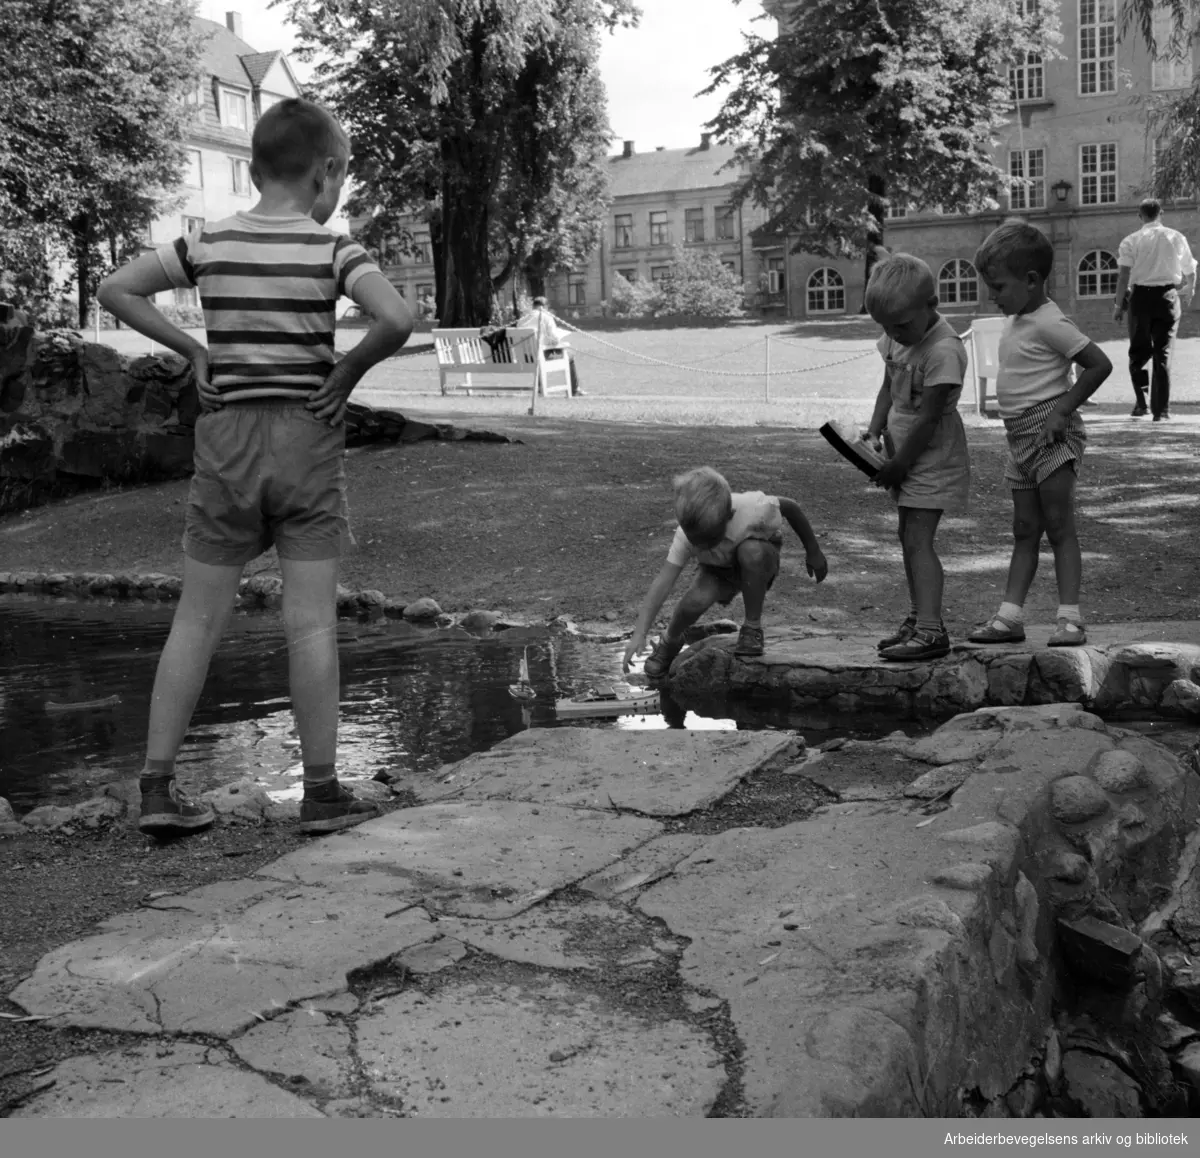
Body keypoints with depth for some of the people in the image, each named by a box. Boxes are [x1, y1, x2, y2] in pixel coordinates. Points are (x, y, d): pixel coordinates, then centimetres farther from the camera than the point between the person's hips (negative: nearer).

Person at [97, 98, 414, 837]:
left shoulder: (209, 244, 4)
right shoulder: (333, 249, -7)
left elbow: (116, 291, 7)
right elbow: (399, 320, -22)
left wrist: (191, 350, 8)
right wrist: (349, 370, -7)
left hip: (226, 436, 3)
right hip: (308, 437, -3)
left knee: (197, 619, 10)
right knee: (312, 622, 2)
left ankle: (158, 787, 13)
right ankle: (322, 793, 8)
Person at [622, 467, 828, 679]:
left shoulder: (753, 508, -38)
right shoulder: (686, 535, -32)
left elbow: (790, 507, -18)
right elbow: (663, 581, -35)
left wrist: (813, 552, -6)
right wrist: (639, 634, -43)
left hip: (757, 564, -1)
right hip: (719, 569, 1)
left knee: (751, 550, -38)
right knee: (696, 600, -30)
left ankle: (753, 627, -18)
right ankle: (670, 642, 4)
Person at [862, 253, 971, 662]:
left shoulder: (944, 351, -24)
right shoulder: (896, 338, 3)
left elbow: (928, 418, -22)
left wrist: (898, 464, -15)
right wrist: (874, 433, 2)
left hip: (934, 459, -9)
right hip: (908, 455, 9)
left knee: (918, 539, -13)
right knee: (909, 539, 13)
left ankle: (930, 630, -14)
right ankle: (918, 618, 22)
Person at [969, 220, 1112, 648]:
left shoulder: (1049, 323, -15)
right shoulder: (1017, 320, 12)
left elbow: (1100, 364, -17)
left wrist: (1063, 410, -19)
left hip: (1051, 434, -9)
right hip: (1021, 436, 9)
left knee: (1059, 526, -6)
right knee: (1025, 531, 10)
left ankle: (1070, 619, -3)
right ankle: (1010, 617, 13)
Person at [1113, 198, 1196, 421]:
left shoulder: (1132, 240, -1)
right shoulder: (1177, 238, 6)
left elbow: (1124, 275, -10)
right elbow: (1190, 273, 12)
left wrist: (1119, 305, -5)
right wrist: (1187, 294, 30)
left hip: (1141, 296, -1)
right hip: (1168, 296, 1)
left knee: (1138, 352, 12)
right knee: (1163, 354, 6)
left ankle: (1141, 402, 2)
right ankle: (1161, 410, 4)